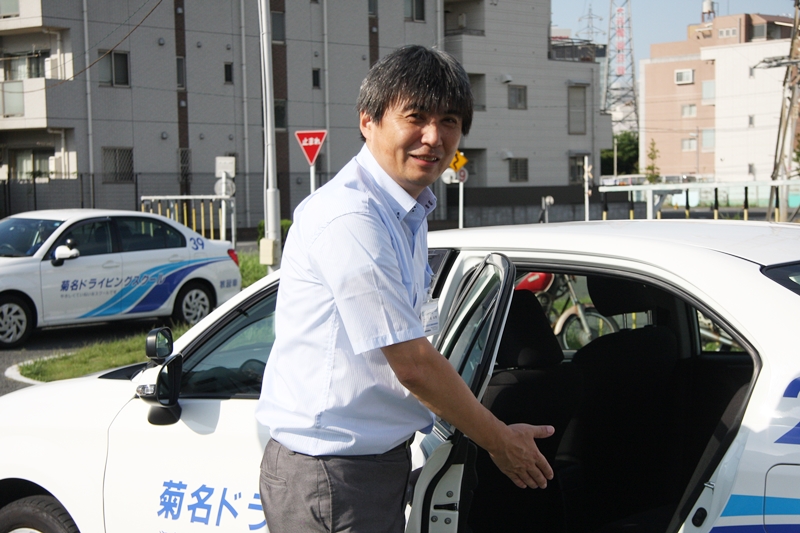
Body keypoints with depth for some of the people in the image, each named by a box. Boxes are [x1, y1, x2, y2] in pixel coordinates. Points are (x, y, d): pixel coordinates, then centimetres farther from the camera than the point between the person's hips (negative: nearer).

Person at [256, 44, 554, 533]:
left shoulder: (408, 215, 10)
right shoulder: (350, 219, -22)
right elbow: (413, 365, -19)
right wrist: (498, 440, -8)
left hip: (382, 459, 9)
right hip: (330, 473, -9)